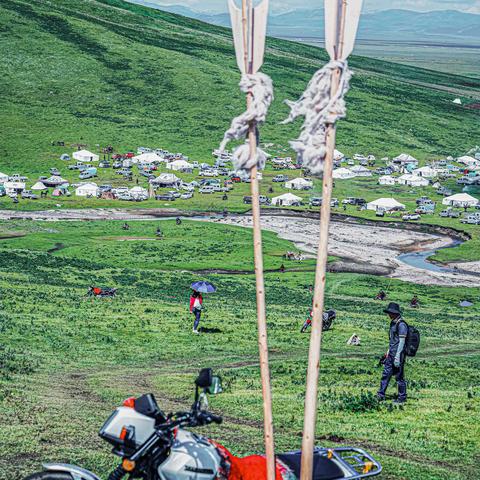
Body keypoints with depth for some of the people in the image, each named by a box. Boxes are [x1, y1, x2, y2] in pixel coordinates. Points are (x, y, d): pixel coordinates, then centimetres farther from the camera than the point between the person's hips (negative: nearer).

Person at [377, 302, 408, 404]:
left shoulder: (401, 325, -17)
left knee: (399, 377, -1)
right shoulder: (393, 323, 12)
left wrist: (397, 356, -23)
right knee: (386, 374, 10)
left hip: (398, 354, -9)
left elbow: (402, 341, -21)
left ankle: (402, 398, 9)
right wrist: (389, 351, 22)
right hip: (391, 353, 9)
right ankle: (380, 395, 16)